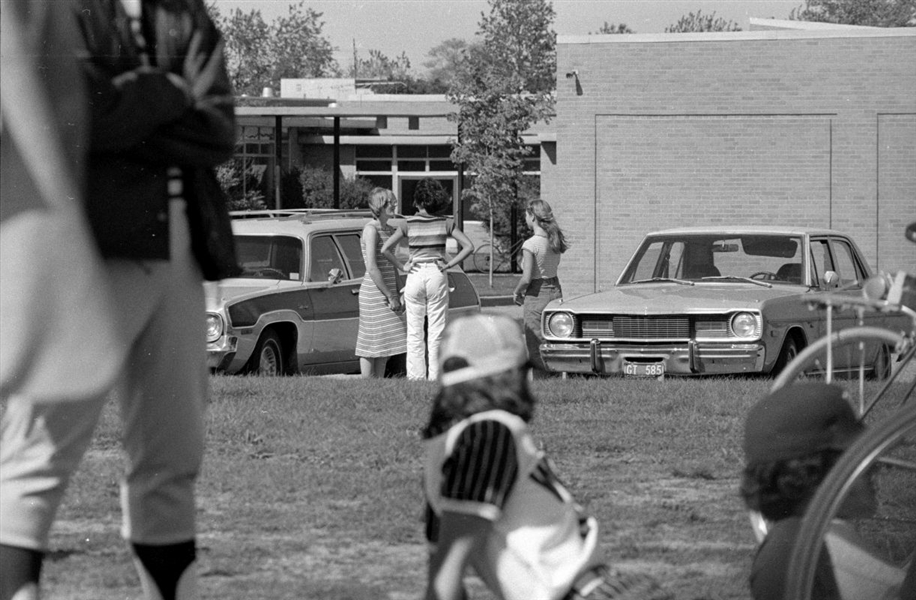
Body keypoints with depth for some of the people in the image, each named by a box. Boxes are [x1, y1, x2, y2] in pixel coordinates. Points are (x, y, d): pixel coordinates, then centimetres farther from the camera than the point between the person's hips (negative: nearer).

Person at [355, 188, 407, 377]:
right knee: (371, 346, -7)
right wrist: (390, 297, -18)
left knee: (386, 345, 8)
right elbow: (371, 268, -20)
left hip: (387, 293, 9)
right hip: (374, 293, -9)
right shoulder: (371, 230, -13)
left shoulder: (390, 230, 14)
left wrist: (397, 296, 13)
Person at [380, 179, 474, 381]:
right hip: (437, 275, 0)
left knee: (414, 332, 7)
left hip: (415, 276, 0)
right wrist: (448, 264, -4)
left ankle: (415, 376, 5)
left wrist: (402, 266, -2)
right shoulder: (445, 224, -2)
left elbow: (385, 249, -10)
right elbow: (468, 247, -7)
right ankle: (435, 376, 2)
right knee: (437, 331, 4)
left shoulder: (408, 224, -4)